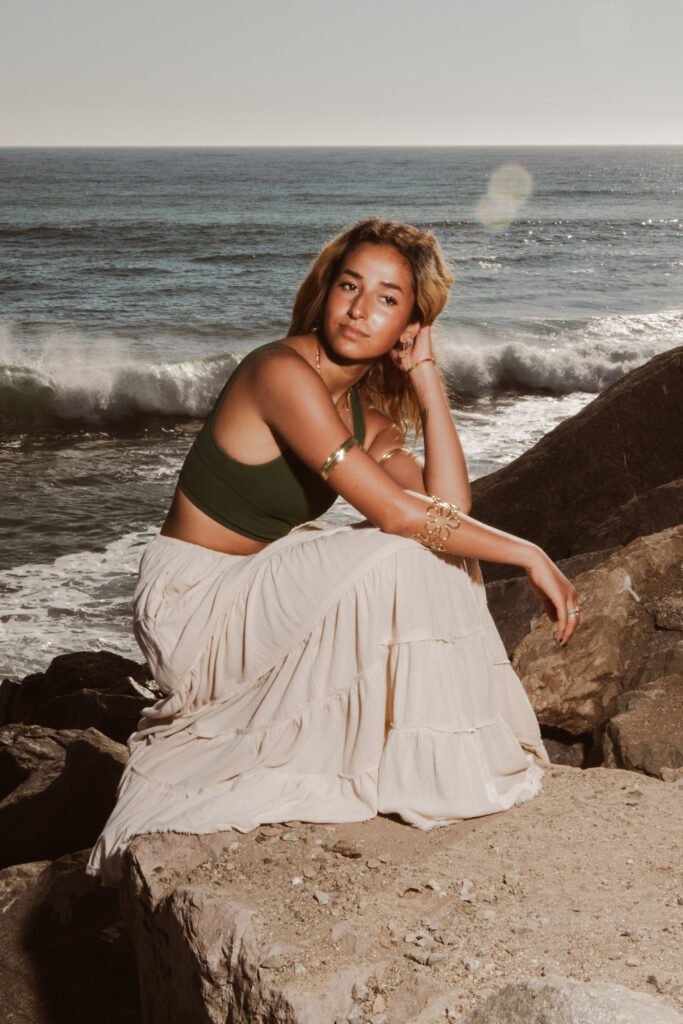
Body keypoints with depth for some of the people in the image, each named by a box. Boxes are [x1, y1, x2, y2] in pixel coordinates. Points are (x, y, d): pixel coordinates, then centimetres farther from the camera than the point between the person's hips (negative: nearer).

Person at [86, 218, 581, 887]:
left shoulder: (371, 413, 5)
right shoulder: (283, 372, -22)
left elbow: (448, 510, -10)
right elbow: (397, 513, -29)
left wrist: (427, 379, -8)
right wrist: (527, 553, -22)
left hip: (257, 594, 9)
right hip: (191, 602, -9)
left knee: (439, 559, 0)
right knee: (395, 557, -23)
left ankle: (437, 755, 5)